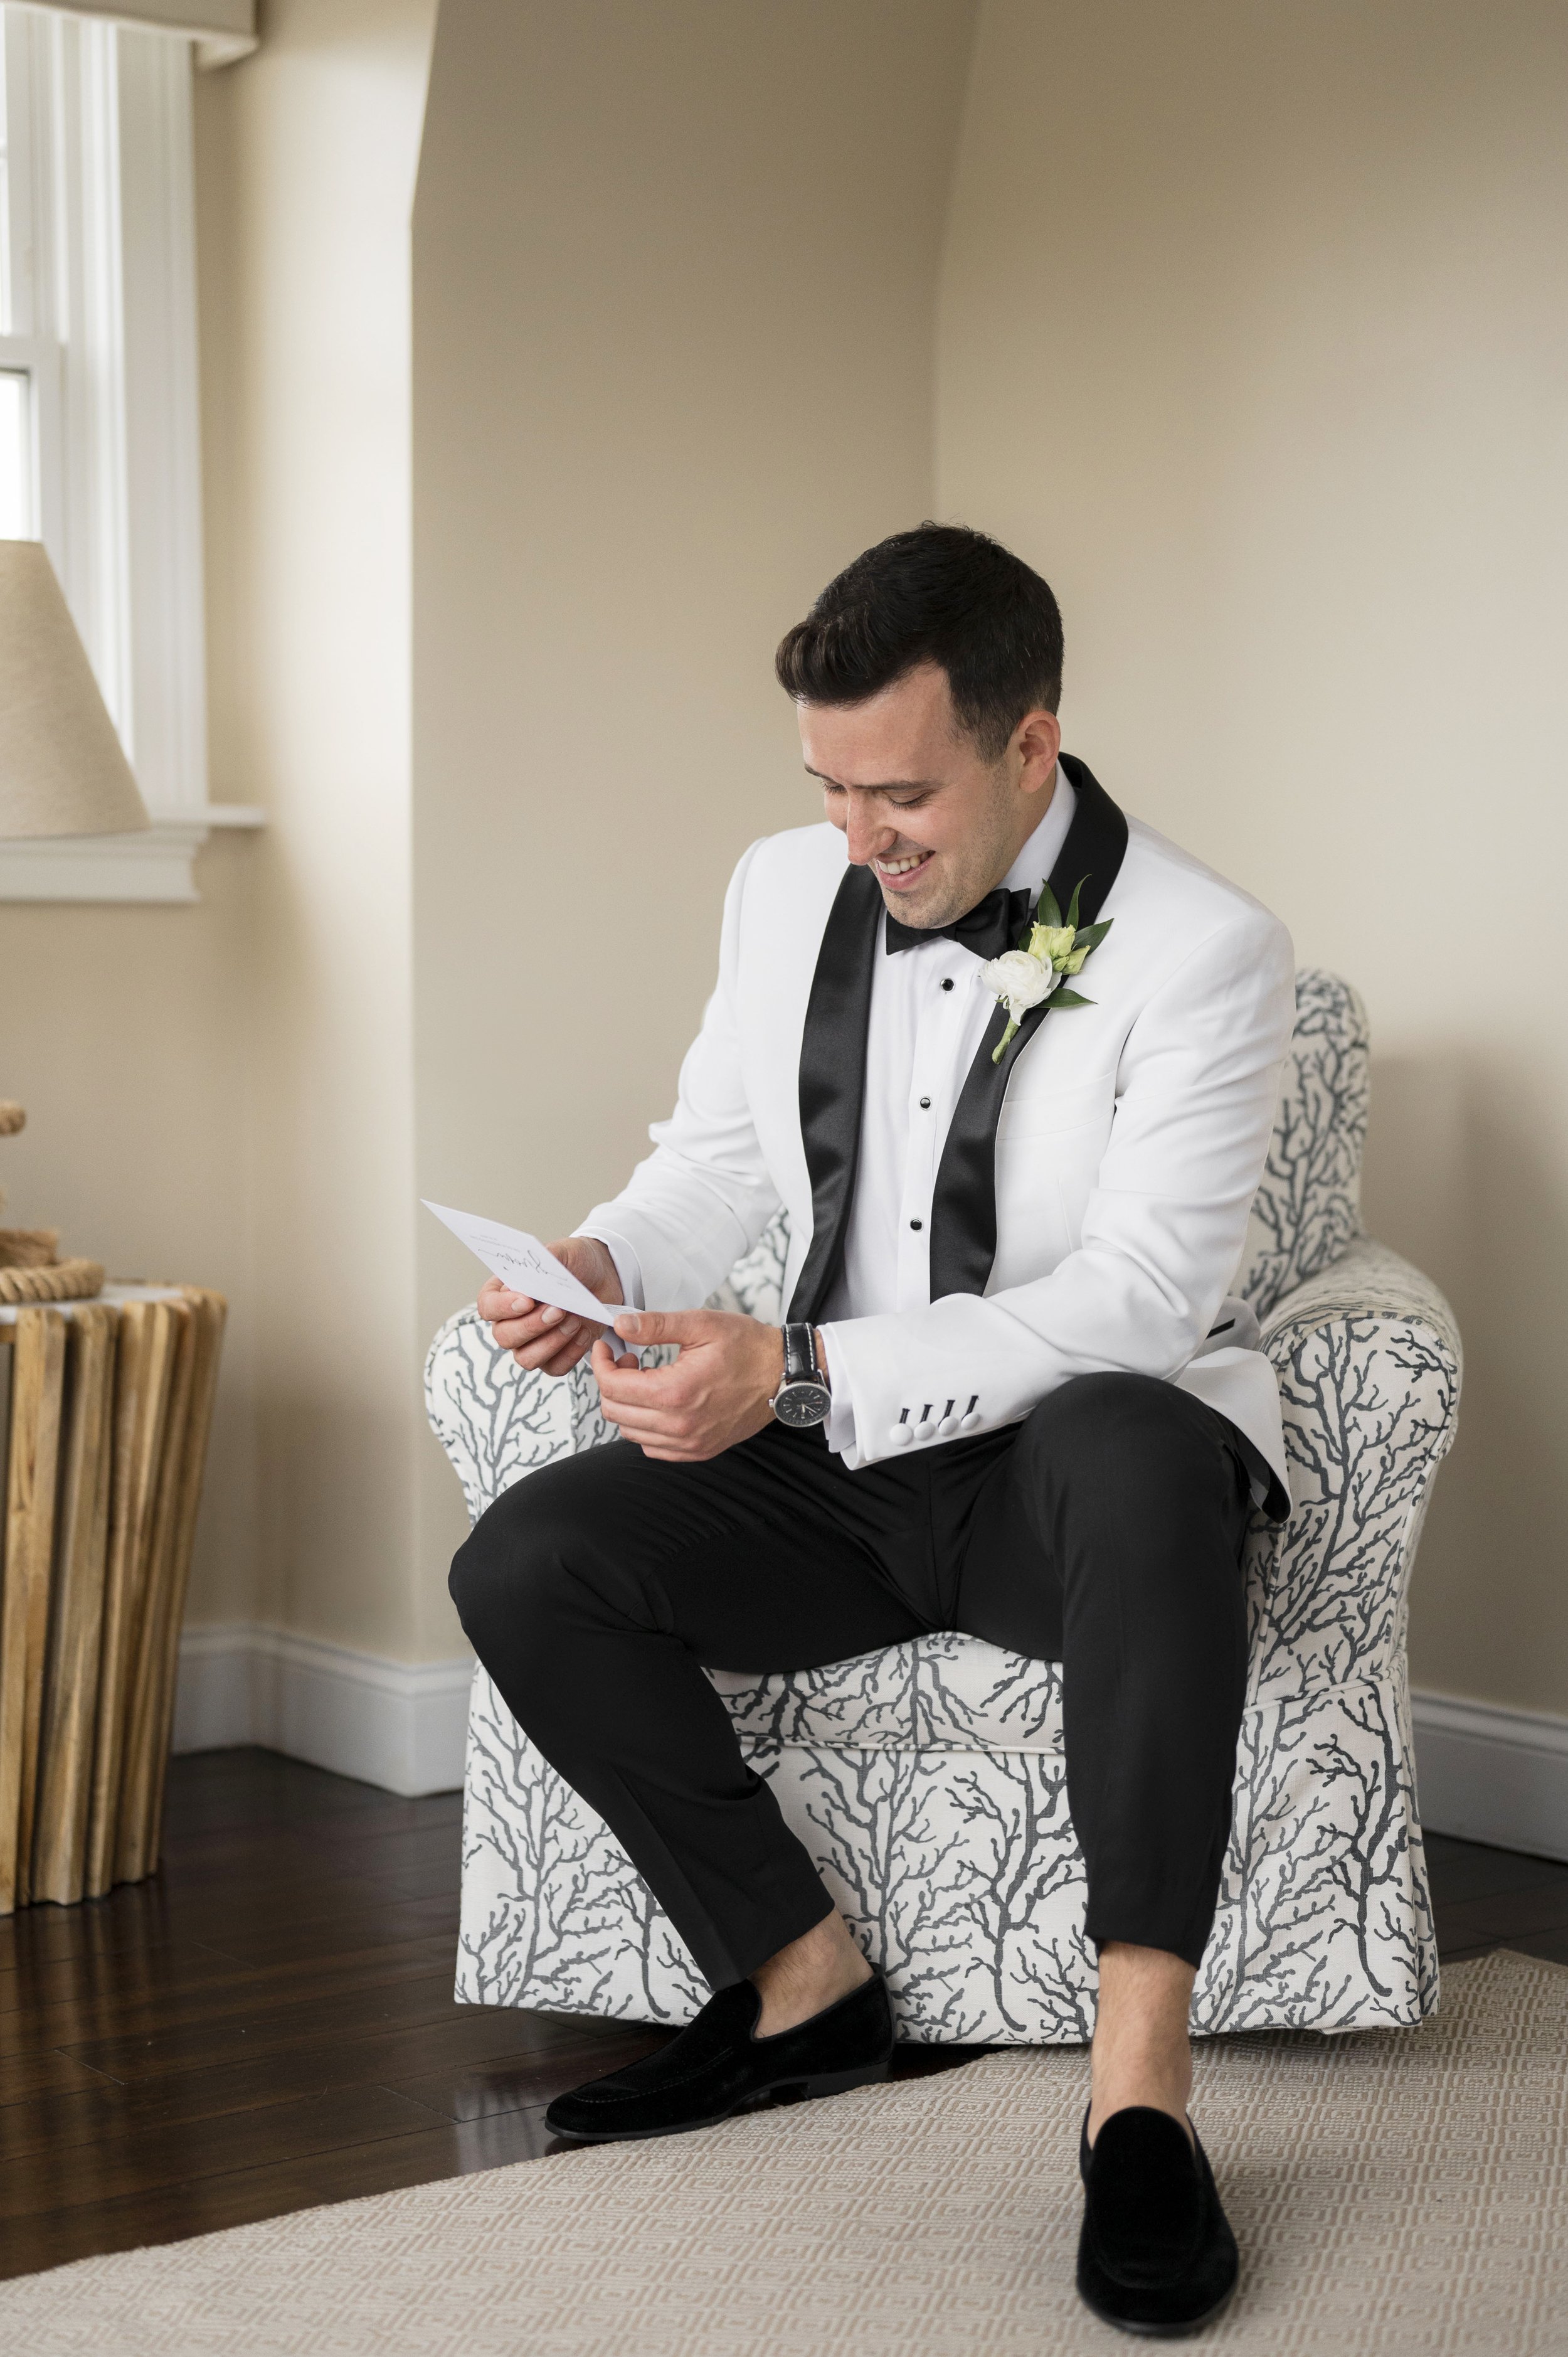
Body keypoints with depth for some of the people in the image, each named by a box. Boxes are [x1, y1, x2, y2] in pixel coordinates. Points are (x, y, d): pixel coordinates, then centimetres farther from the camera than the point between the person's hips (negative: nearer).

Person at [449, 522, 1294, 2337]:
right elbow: (719, 1159, 14)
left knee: (1141, 1453, -41)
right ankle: (802, 1982, -3)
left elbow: (1136, 1299, -22)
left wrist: (800, 1373, -31)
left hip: (1076, 1457, -5)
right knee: (522, 1565, -17)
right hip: (833, 1463, 5)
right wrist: (605, 1263, -11)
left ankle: (1139, 2084, -39)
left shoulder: (1204, 952, -14)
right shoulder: (786, 891, 4)